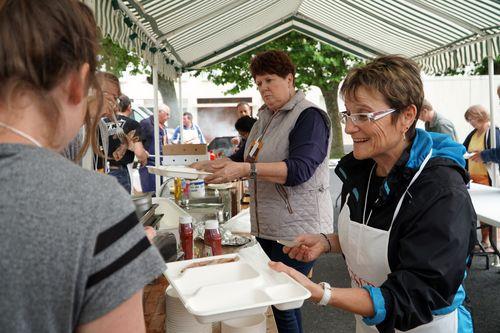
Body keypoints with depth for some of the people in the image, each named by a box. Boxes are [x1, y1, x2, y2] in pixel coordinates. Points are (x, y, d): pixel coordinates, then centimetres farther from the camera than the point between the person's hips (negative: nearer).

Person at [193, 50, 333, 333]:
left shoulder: (310, 117, -11)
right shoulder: (266, 117, 14)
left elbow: (299, 169, -24)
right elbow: (248, 161, 22)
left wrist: (246, 168, -32)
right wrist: (217, 166, 5)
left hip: (297, 230, -8)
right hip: (266, 227, 8)